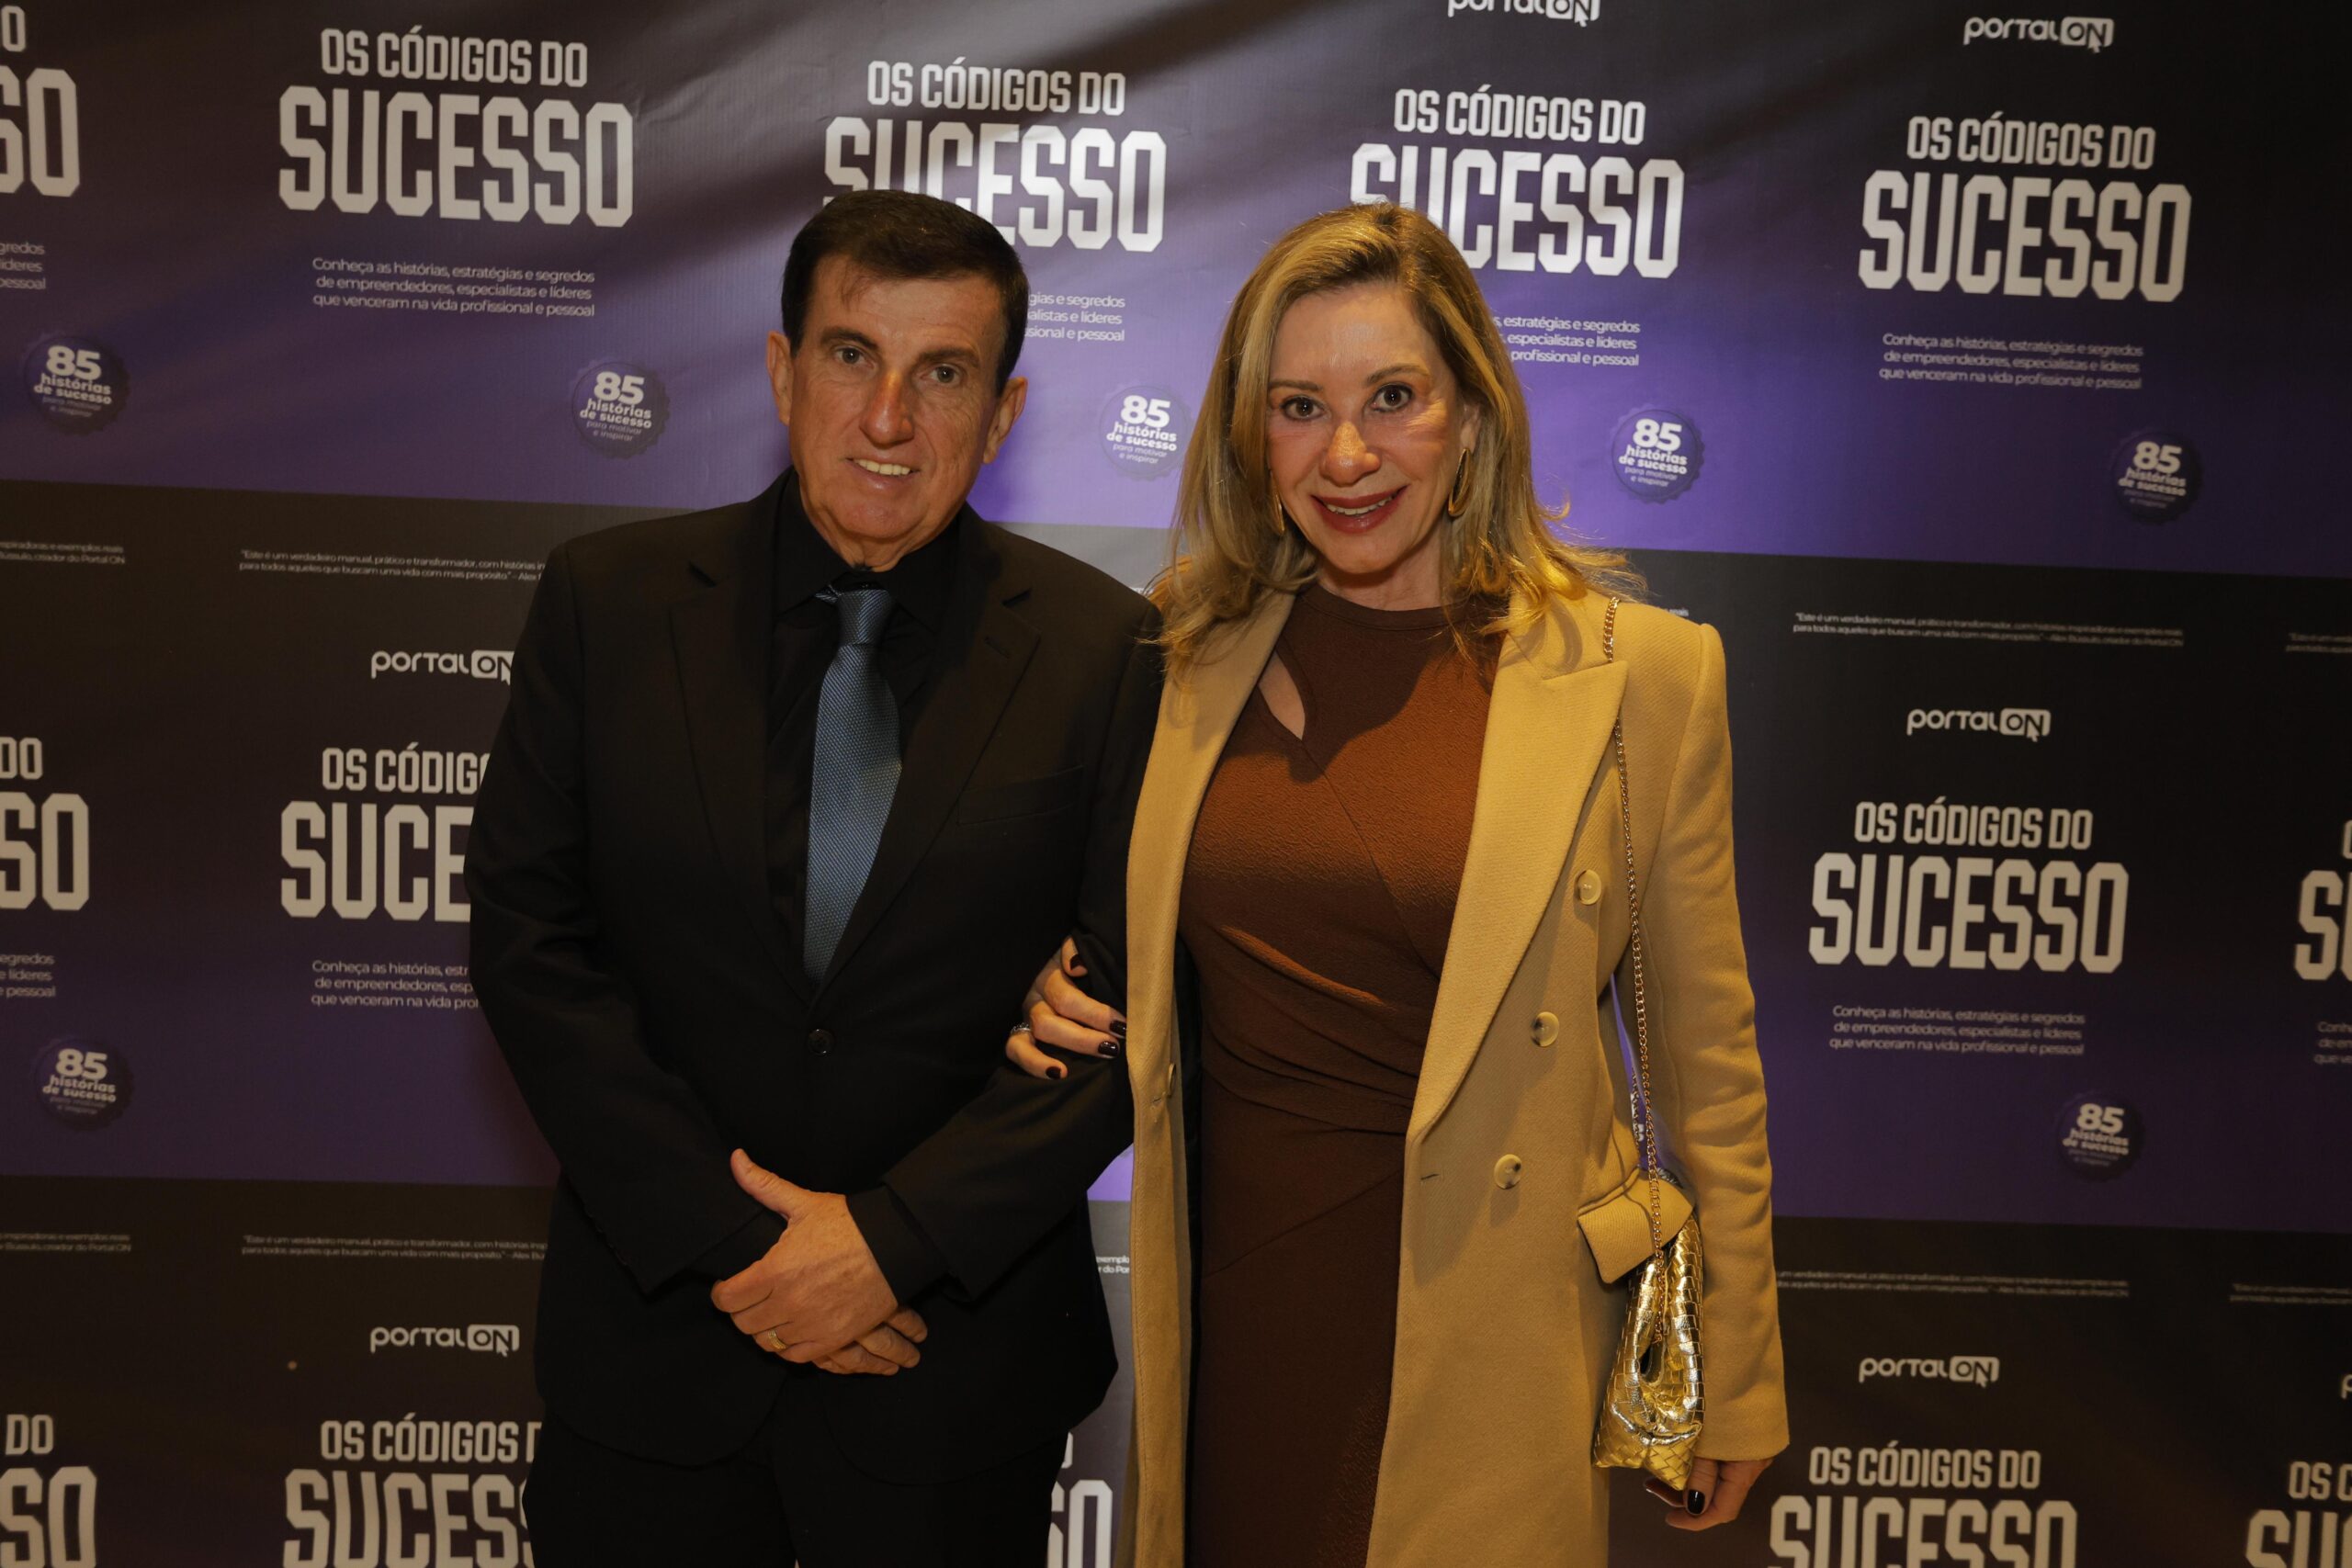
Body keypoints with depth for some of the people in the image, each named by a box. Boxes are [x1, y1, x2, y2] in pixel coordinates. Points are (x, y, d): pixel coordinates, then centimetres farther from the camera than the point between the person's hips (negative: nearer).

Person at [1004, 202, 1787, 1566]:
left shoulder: (1643, 671, -8)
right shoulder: (1200, 656, 2)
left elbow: (1707, 1055, -2)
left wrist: (1736, 1385, 3)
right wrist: (1057, 997, -4)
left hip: (1479, 1327, -3)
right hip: (1230, 1314, 3)